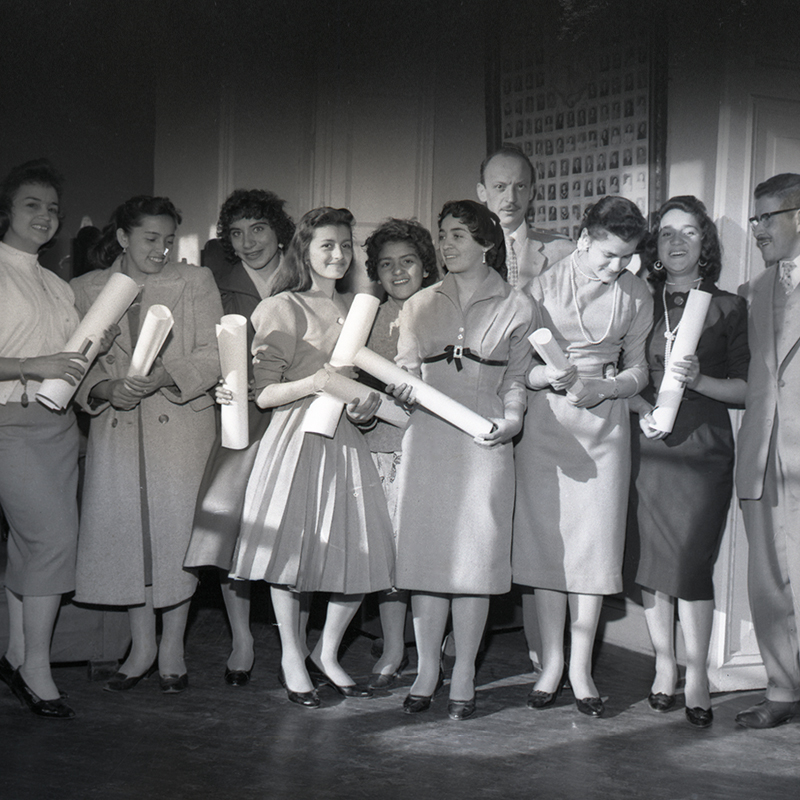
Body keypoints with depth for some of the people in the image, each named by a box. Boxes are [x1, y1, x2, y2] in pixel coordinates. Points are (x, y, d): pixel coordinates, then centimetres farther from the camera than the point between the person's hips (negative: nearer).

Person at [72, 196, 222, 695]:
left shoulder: (196, 282, 5)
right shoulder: (87, 290, 9)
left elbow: (214, 355, -3)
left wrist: (165, 376, -19)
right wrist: (104, 388, -12)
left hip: (182, 428, -2)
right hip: (117, 430, 2)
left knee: (177, 531, -2)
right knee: (125, 530, 2)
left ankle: (173, 649, 13)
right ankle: (142, 647, 18)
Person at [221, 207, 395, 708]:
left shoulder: (354, 310, 16)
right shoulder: (282, 308, -2)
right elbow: (264, 394, -7)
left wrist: (369, 402, 3)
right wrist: (314, 383, -22)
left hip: (345, 438, 6)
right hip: (297, 437, -5)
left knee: (362, 554, 1)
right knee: (292, 547, -2)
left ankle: (327, 655, 20)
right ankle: (292, 657, 18)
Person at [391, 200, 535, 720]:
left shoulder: (517, 306, 8)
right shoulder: (421, 305, 14)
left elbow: (516, 379, 10)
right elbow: (405, 373, 13)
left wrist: (511, 417, -9)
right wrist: (400, 390, -10)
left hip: (483, 442, -2)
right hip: (427, 438, 2)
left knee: (476, 556, -1)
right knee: (425, 553, 1)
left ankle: (464, 677, 9)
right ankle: (427, 671, 12)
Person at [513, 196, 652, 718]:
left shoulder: (637, 295, 6)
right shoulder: (544, 285, 1)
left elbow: (638, 370, 11)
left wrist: (604, 387, -9)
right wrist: (549, 376, -18)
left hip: (604, 425, 1)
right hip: (545, 423, -1)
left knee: (595, 543, -2)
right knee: (546, 538, 0)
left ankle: (581, 667, 6)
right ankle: (551, 661, 10)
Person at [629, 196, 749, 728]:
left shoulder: (729, 307, 6)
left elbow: (745, 389, 4)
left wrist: (699, 380, -11)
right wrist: (643, 408, -6)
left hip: (703, 448, -2)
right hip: (648, 446, 2)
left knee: (692, 563, -8)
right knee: (651, 560, 3)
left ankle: (697, 675, 4)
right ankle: (665, 668, 16)